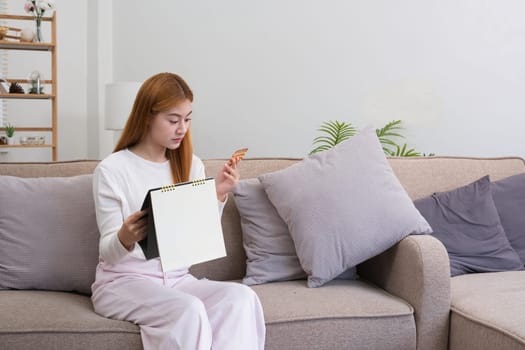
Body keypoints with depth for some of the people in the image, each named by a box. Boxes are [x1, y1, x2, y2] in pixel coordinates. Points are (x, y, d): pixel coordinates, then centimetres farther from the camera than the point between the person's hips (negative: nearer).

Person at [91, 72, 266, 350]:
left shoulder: (191, 165, 6)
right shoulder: (111, 170, -8)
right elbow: (109, 253, -9)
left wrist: (218, 195, -8)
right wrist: (125, 238, -32)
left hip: (177, 279, 5)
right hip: (123, 281, -4)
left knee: (241, 298, -24)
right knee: (188, 309, -34)